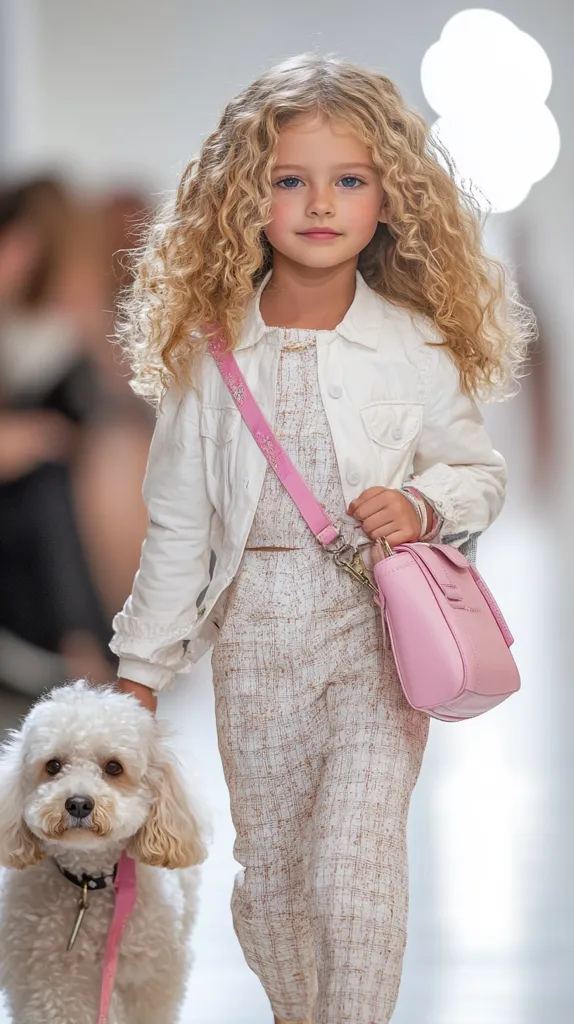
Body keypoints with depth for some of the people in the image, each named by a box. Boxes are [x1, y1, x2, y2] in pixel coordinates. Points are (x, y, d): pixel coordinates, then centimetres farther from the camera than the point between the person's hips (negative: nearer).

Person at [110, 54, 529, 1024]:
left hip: (378, 626, -2)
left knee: (354, 866, -14)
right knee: (268, 869, 13)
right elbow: (177, 518, 6)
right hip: (255, 630, 3)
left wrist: (424, 503, -14)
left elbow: (480, 470, 9)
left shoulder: (416, 345, -5)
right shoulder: (213, 350, -1)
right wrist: (142, 664, 7)